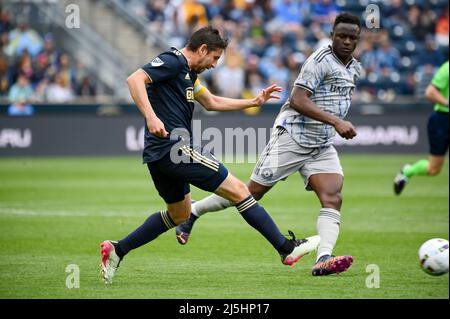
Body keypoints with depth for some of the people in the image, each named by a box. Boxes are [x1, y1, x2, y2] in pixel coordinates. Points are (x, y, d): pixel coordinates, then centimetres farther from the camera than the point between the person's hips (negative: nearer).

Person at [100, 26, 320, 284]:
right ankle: (287, 248, -3)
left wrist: (255, 102, 30)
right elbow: (135, 79, -24)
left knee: (179, 214, 25)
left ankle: (117, 250, 21)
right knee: (238, 190, -6)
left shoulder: (187, 73, 20)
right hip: (174, 148, -11)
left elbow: (212, 102, 32)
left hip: (160, 156, 11)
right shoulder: (172, 62, -10)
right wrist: (151, 117, -34)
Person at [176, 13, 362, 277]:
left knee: (333, 199, -17)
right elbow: (298, 100, -25)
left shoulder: (355, 68, 12)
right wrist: (336, 122, -30)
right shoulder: (321, 60, -15)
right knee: (251, 194, 0)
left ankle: (323, 259, -29)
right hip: (291, 138, -7)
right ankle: (193, 211, 19)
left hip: (323, 146, 7)